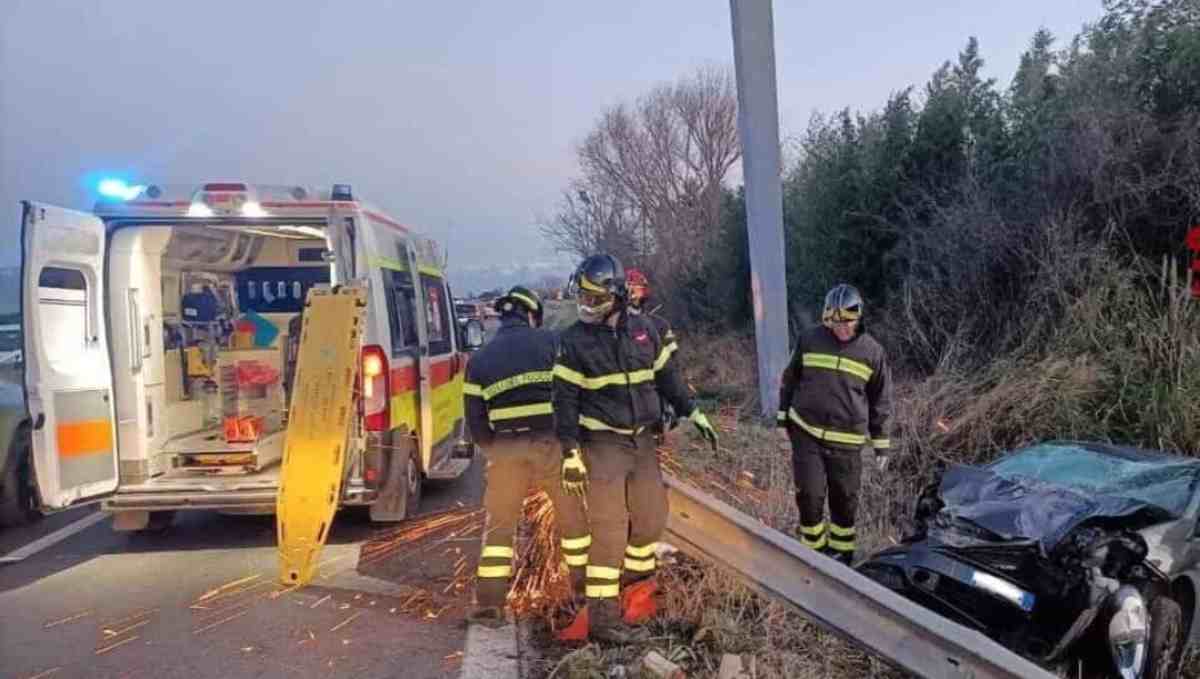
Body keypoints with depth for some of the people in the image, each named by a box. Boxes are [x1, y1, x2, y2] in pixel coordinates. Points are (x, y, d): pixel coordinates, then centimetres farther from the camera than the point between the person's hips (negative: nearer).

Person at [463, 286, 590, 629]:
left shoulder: (480, 359, 11)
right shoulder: (550, 341, 4)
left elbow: (475, 420, 9)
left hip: (506, 449, 2)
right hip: (553, 444, -1)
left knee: (499, 526, 14)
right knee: (574, 517, 17)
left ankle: (489, 604, 12)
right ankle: (585, 587, 30)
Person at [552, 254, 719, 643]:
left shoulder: (644, 330, 2)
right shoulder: (574, 340, -10)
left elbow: (666, 376, 13)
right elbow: (565, 400, -9)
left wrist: (692, 413, 11)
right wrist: (570, 454, -13)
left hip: (642, 440, 5)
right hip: (602, 445, -5)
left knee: (652, 515, 13)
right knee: (609, 527, -6)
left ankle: (638, 581, 40)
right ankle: (603, 616, 3)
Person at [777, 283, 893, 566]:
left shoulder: (873, 352, -3)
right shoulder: (810, 340, -3)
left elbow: (881, 401, 5)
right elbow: (790, 379, 10)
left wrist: (882, 444, 6)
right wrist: (783, 415, 10)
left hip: (846, 441, 0)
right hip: (805, 432, 0)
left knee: (844, 500, 10)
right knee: (809, 495, -1)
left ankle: (841, 551, 31)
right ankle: (814, 549, 20)